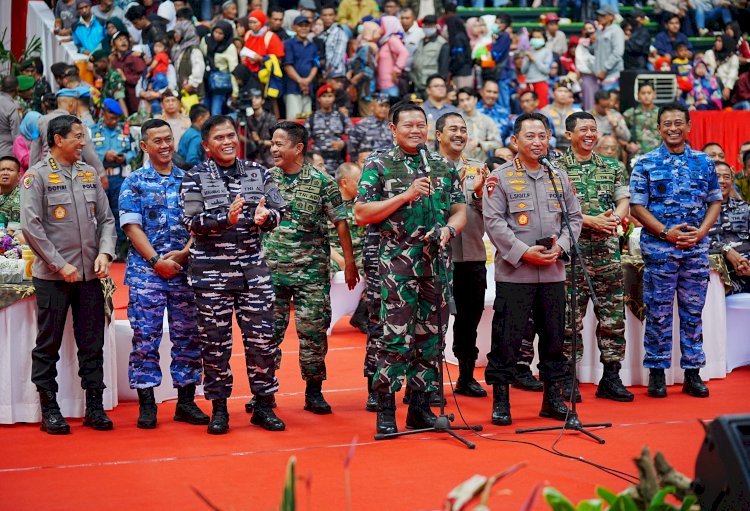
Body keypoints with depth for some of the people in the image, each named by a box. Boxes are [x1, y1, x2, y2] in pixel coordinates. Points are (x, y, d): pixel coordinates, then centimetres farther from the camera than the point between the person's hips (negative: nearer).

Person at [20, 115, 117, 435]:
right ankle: (49, 409, 11)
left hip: (90, 275, 5)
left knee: (92, 344, 8)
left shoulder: (89, 175, 11)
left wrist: (104, 253, -4)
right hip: (52, 276, -5)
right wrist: (60, 265, -14)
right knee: (48, 345, 3)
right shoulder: (37, 176, -5)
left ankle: (94, 407, 15)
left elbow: (106, 219, 13)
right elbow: (30, 225, -11)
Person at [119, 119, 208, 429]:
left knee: (187, 336, 5)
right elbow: (132, 226, -4)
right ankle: (146, 404, 4)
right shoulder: (134, 183, 3)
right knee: (145, 337, -2)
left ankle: (186, 402, 14)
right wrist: (157, 260, -12)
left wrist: (182, 254, -9)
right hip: (146, 271, -3)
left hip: (185, 270, 3)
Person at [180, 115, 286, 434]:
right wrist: (226, 218, -26)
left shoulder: (258, 173, 9)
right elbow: (193, 222, -9)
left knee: (262, 338, 3)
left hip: (253, 267, 2)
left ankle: (264, 406, 15)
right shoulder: (195, 178, 0)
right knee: (215, 341, 3)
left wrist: (266, 216, -18)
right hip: (211, 270, -2)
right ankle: (218, 409, 14)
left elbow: (278, 211, 6)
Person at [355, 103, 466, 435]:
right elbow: (361, 214, -5)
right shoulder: (378, 165, 2)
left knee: (430, 335, 7)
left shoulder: (443, 166, 15)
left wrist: (449, 229, -7)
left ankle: (420, 408, 16)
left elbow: (460, 210, 15)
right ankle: (385, 412, -1)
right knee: (396, 336, -9)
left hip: (436, 261, 5)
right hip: (397, 261, -5)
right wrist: (405, 196, -13)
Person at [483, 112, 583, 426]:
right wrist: (524, 252, -15)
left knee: (554, 337, 10)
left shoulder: (559, 177, 12)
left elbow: (575, 217, 13)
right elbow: (493, 221, -8)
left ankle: (553, 397, 22)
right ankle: (501, 400, 7)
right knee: (507, 337, -3)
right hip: (513, 272, -4)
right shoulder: (500, 177, -2)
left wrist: (560, 247, -5)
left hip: (553, 272, 5)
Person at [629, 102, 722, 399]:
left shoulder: (704, 163, 8)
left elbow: (715, 202, 10)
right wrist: (666, 232, -14)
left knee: (693, 312, 7)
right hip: (659, 248, -2)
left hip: (696, 248, 3)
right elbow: (637, 207, -3)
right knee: (658, 312, 1)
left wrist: (701, 231, -6)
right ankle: (657, 373, 9)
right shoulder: (646, 164, 0)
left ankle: (693, 373, 14)